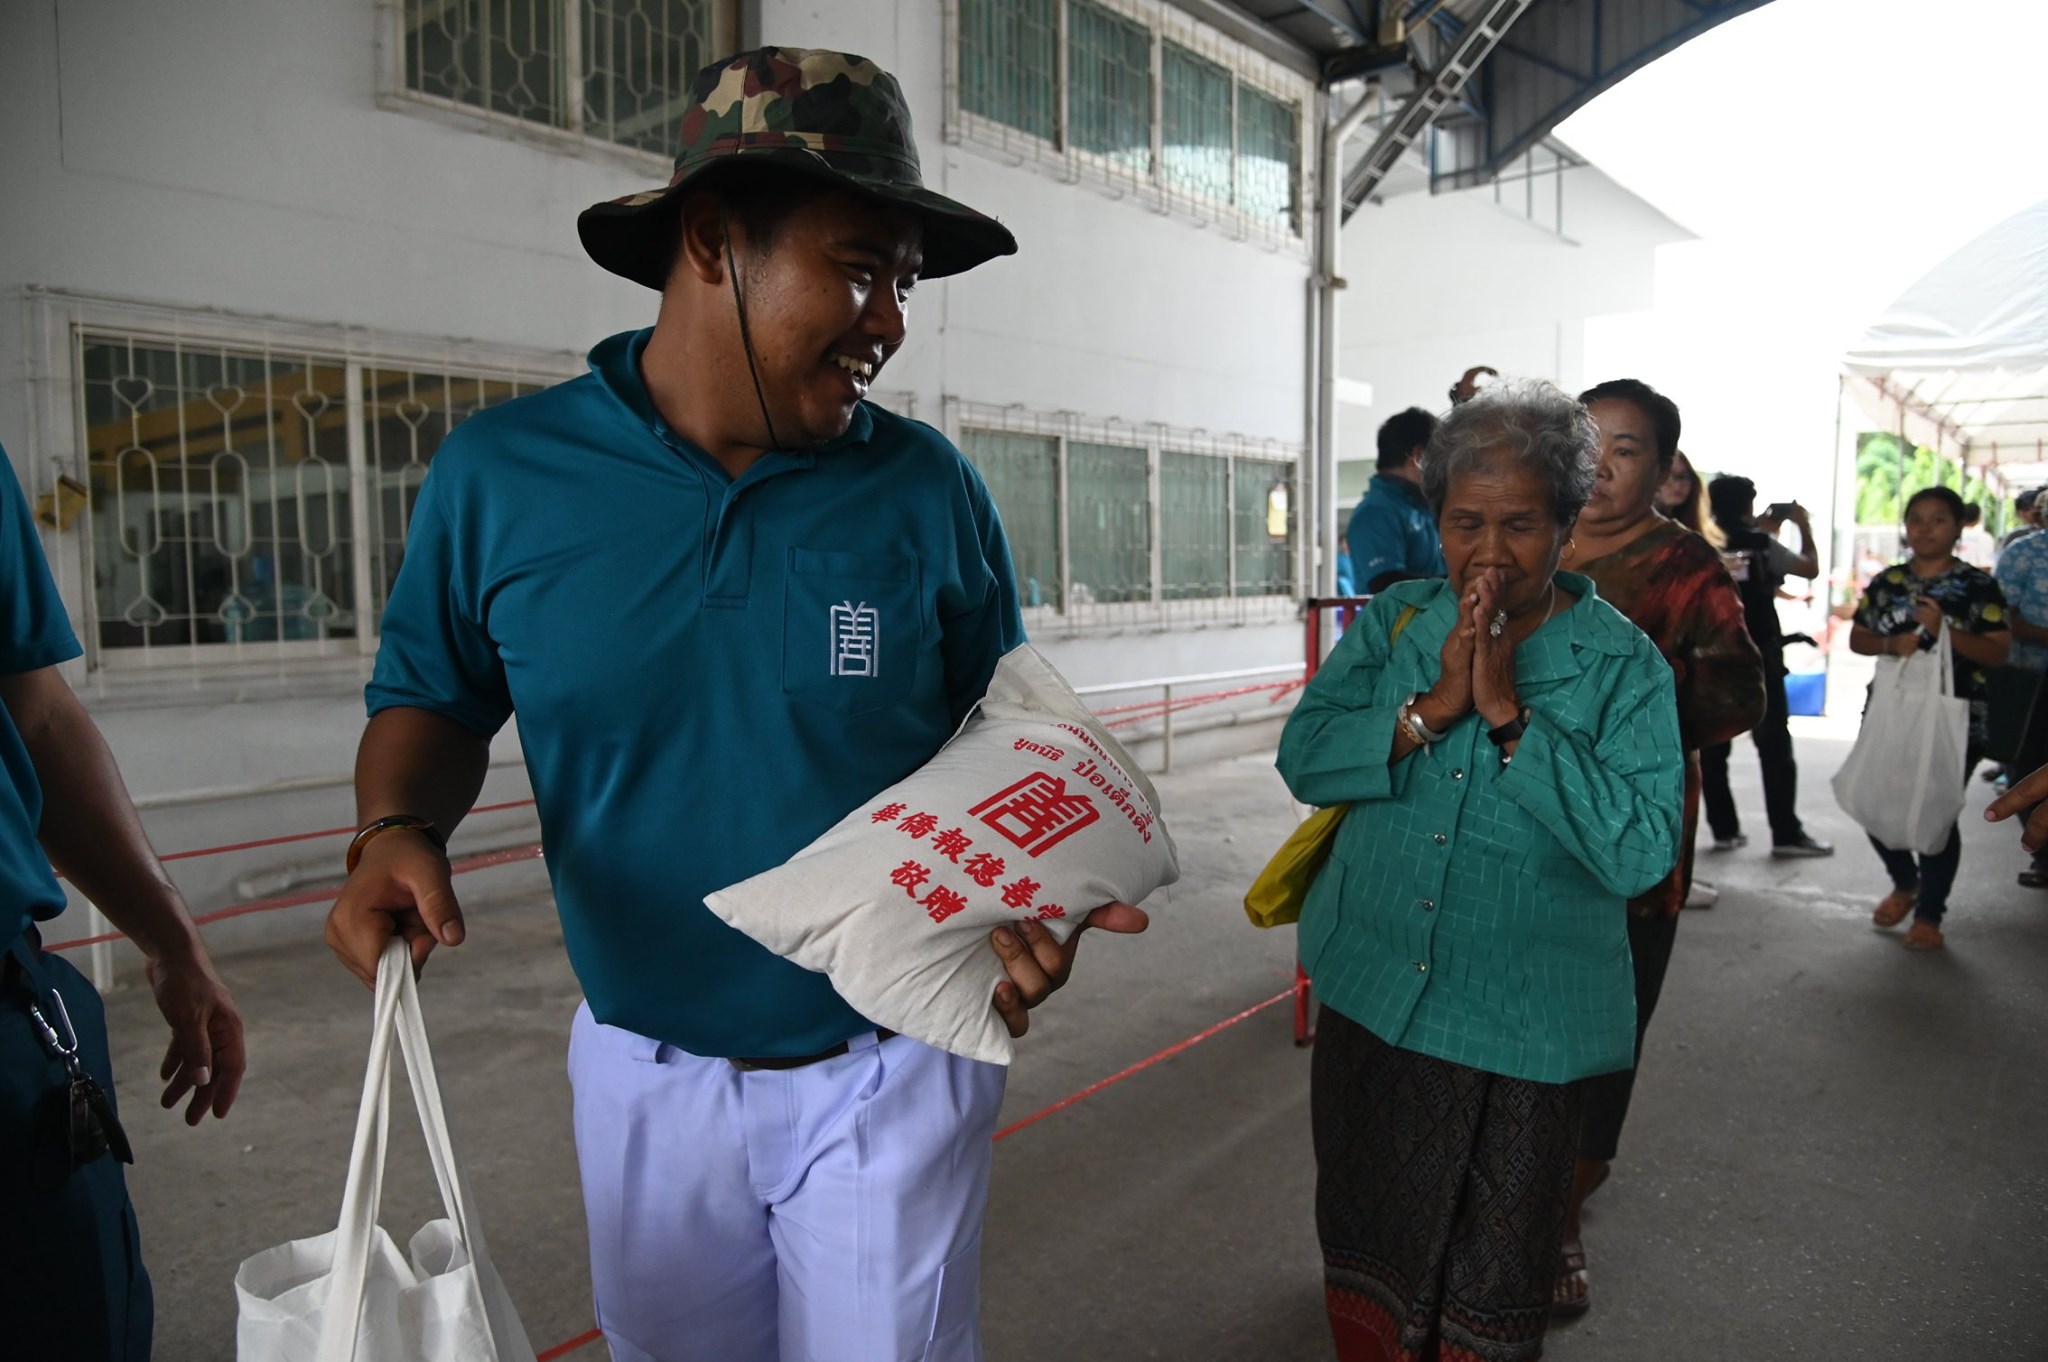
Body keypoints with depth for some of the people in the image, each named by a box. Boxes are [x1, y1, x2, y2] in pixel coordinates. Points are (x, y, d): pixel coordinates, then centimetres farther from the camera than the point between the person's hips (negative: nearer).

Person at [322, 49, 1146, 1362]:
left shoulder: (927, 488, -10)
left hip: (888, 1068, -1)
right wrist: (397, 832, -17)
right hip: (648, 1075, 2)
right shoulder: (498, 474, -9)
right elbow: (432, 701, 4)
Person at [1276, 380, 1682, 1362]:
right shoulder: (1392, 624, 1)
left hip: (1521, 1028, -3)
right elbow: (1304, 759, -8)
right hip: (1370, 997, 3)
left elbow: (1641, 854, -19)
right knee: (1363, 1249, 22)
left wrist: (1509, 711, -24)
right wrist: (1430, 707, -21)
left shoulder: (1623, 666, -9)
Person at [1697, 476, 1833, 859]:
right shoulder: (1763, 545, -5)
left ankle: (1724, 830, 9)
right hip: (1758, 659, -2)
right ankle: (1786, 834, 4)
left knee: (1712, 749, 6)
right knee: (1775, 748, 4)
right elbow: (1811, 569, 9)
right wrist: (1804, 526, 21)